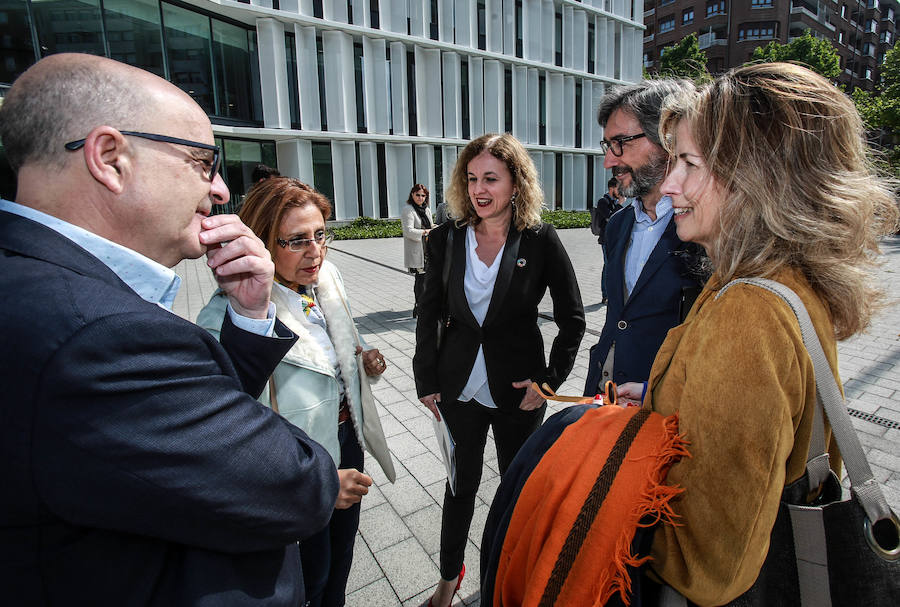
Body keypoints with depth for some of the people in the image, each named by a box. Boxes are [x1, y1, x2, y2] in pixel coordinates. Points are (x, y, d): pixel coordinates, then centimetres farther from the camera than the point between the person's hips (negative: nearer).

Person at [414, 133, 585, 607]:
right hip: (459, 387, 2)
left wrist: (550, 379, -9)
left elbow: (572, 319, -3)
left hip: (517, 389, -1)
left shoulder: (541, 241, -10)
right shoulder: (446, 239, -4)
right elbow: (429, 314, 2)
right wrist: (427, 382, 0)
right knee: (461, 481, 18)